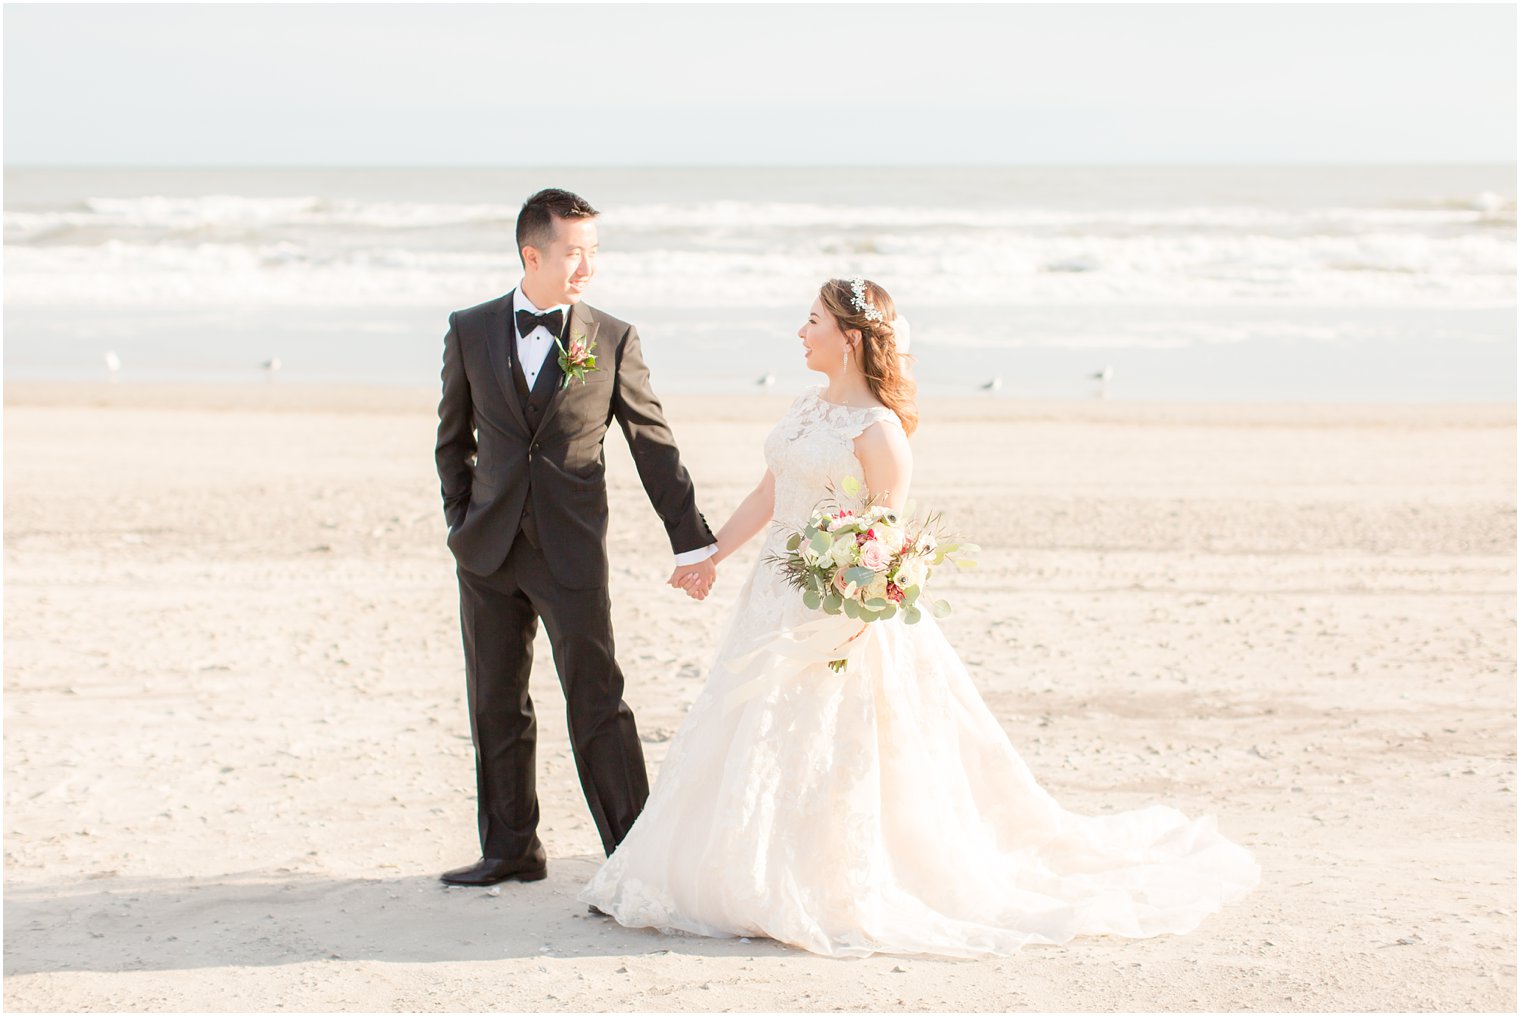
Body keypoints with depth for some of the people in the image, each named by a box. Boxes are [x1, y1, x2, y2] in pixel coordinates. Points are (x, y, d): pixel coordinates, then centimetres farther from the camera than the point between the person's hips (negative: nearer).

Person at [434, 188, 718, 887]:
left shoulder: (613, 339, -1)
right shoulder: (470, 332, 3)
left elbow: (653, 443, 1)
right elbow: (454, 439, 13)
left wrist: (691, 540, -1)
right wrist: (462, 521, 7)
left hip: (572, 553, -3)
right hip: (488, 552, 3)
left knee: (597, 703, -4)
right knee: (495, 706, 10)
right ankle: (510, 850, 22)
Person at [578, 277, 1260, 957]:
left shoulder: (878, 429, -15)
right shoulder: (808, 407, 9)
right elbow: (768, 495, 15)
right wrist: (710, 554, 14)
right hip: (778, 596, 8)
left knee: (826, 751, -4)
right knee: (755, 742, 13)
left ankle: (847, 898, 9)